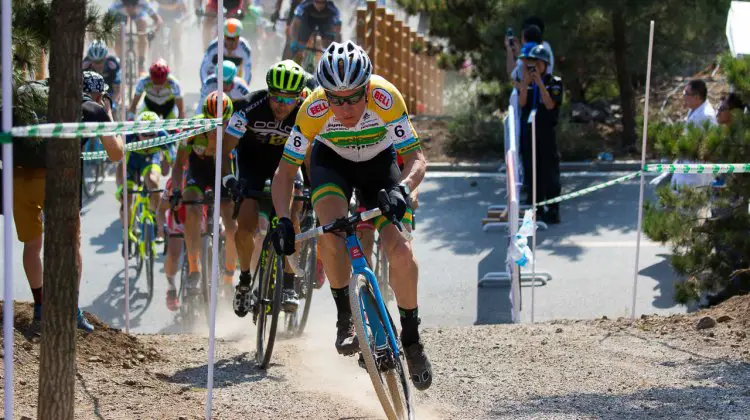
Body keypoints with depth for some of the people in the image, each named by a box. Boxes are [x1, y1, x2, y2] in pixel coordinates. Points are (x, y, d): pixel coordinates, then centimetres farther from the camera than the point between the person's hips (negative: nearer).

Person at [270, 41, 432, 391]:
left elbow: (416, 158, -32)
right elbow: (285, 171, -24)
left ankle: (411, 337, 5)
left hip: (379, 161, 0)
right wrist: (283, 221, -39)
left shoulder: (385, 98, -35)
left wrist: (402, 189, -52)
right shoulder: (313, 110, -33)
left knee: (400, 249, -17)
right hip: (331, 160, 0)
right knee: (332, 228, -31)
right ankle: (345, 317, -10)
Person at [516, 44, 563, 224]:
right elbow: (522, 103, -7)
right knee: (531, 171, 6)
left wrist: (540, 84, -19)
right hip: (527, 130, 4)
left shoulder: (554, 82, 0)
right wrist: (525, 81, -17)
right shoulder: (525, 83, 9)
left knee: (549, 172, -4)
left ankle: (552, 210, -1)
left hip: (546, 131, -4)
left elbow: (550, 105, -12)